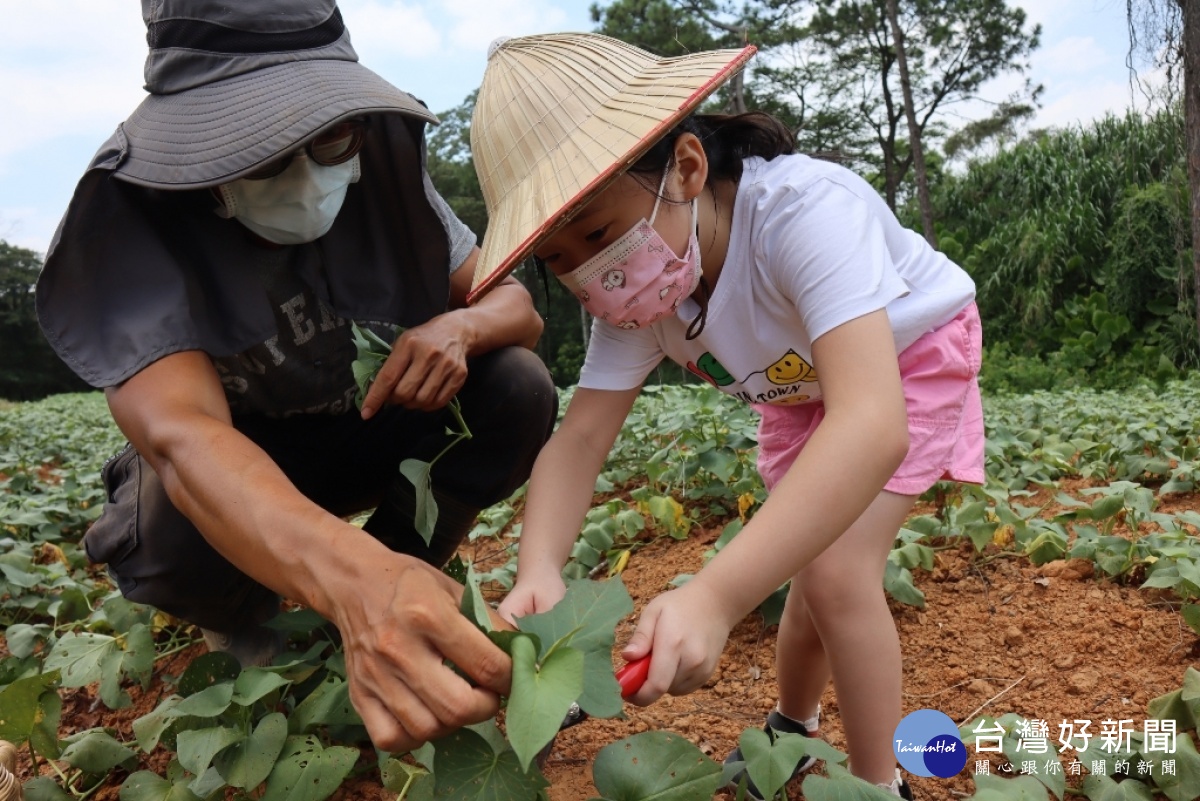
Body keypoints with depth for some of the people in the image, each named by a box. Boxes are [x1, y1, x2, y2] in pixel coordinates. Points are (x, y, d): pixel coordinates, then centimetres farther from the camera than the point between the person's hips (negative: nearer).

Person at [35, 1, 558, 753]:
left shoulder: (380, 169, -18)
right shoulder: (132, 218, -30)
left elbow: (517, 305, -13)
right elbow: (179, 433, -47)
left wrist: (462, 326, -39)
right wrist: (353, 575, -67)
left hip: (348, 436, 3)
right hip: (213, 474, -2)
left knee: (517, 391, -22)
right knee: (178, 534, -37)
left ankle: (391, 596, -3)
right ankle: (243, 623, 1)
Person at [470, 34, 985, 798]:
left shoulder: (809, 211, -43)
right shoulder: (637, 290, -21)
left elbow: (871, 423, -55)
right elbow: (580, 436, -25)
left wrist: (715, 597, -64)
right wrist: (540, 571, -45)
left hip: (910, 361, -5)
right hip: (802, 386, 5)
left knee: (838, 570, -18)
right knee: (808, 566, 10)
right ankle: (793, 731, 38)